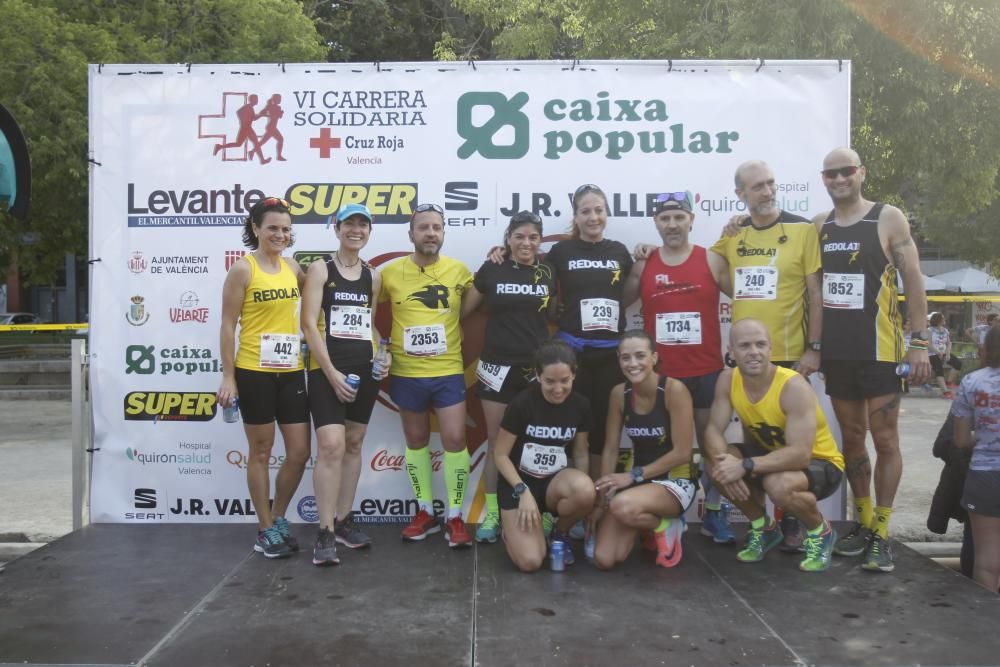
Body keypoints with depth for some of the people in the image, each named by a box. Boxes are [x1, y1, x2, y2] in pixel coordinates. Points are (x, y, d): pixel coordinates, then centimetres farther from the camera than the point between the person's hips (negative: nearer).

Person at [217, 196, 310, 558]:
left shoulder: (293, 268, 8)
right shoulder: (242, 269, -7)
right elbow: (228, 326, -7)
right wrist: (228, 377, -10)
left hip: (291, 372, 5)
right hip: (254, 373, -5)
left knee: (299, 452, 6)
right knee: (261, 453, 5)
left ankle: (278, 518, 27)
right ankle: (266, 530, 19)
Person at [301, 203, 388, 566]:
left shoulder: (373, 277, 12)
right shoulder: (319, 269, -2)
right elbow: (309, 324, -9)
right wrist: (331, 372, -15)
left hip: (365, 370, 5)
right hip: (327, 369, -5)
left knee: (353, 444, 10)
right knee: (331, 446, -13)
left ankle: (344, 520, 21)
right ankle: (325, 532, -7)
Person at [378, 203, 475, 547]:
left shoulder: (459, 270, -1)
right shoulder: (391, 272, -2)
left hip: (449, 372, -1)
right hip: (405, 373, 1)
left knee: (455, 440, -4)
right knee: (416, 441, 11)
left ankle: (455, 517, 9)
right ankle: (426, 512, 26)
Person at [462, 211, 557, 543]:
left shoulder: (548, 272, 4)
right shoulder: (491, 270, -1)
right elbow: (464, 308, 9)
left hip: (537, 367, 1)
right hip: (497, 366, -1)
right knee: (496, 442, 6)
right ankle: (492, 514, 15)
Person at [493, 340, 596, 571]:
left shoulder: (580, 405, -6)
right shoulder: (522, 403, -18)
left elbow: (581, 454, 5)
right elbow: (500, 455, -10)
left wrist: (585, 499, -3)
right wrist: (523, 491, -20)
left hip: (556, 482, 3)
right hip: (518, 483, -3)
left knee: (585, 491, -33)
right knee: (529, 562, -21)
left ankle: (560, 532, 0)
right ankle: (513, 528, 16)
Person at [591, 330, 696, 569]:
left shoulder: (674, 389, -18)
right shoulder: (619, 393, -3)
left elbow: (682, 453, -18)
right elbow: (610, 449, 0)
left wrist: (634, 475, -18)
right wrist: (600, 498, -5)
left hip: (676, 480, -5)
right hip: (637, 479, 5)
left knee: (623, 507, -37)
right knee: (604, 560, -12)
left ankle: (666, 526, -3)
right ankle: (643, 524, 18)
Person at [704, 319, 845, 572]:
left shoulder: (794, 387, -31)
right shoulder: (727, 380, -14)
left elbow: (800, 454, -37)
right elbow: (713, 430, -13)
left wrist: (745, 466, -43)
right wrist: (724, 462, -34)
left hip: (819, 461, -6)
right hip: (773, 452, 6)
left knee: (779, 485, -37)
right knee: (716, 466, -18)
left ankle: (820, 532, -1)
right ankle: (763, 527, 9)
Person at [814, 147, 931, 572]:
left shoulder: (888, 219, -3)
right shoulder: (819, 226, 9)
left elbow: (913, 281, -4)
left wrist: (920, 343, -9)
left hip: (879, 350, -4)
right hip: (836, 352, 4)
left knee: (885, 440, -1)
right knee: (851, 438, 11)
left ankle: (880, 535, 7)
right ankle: (862, 524, 22)